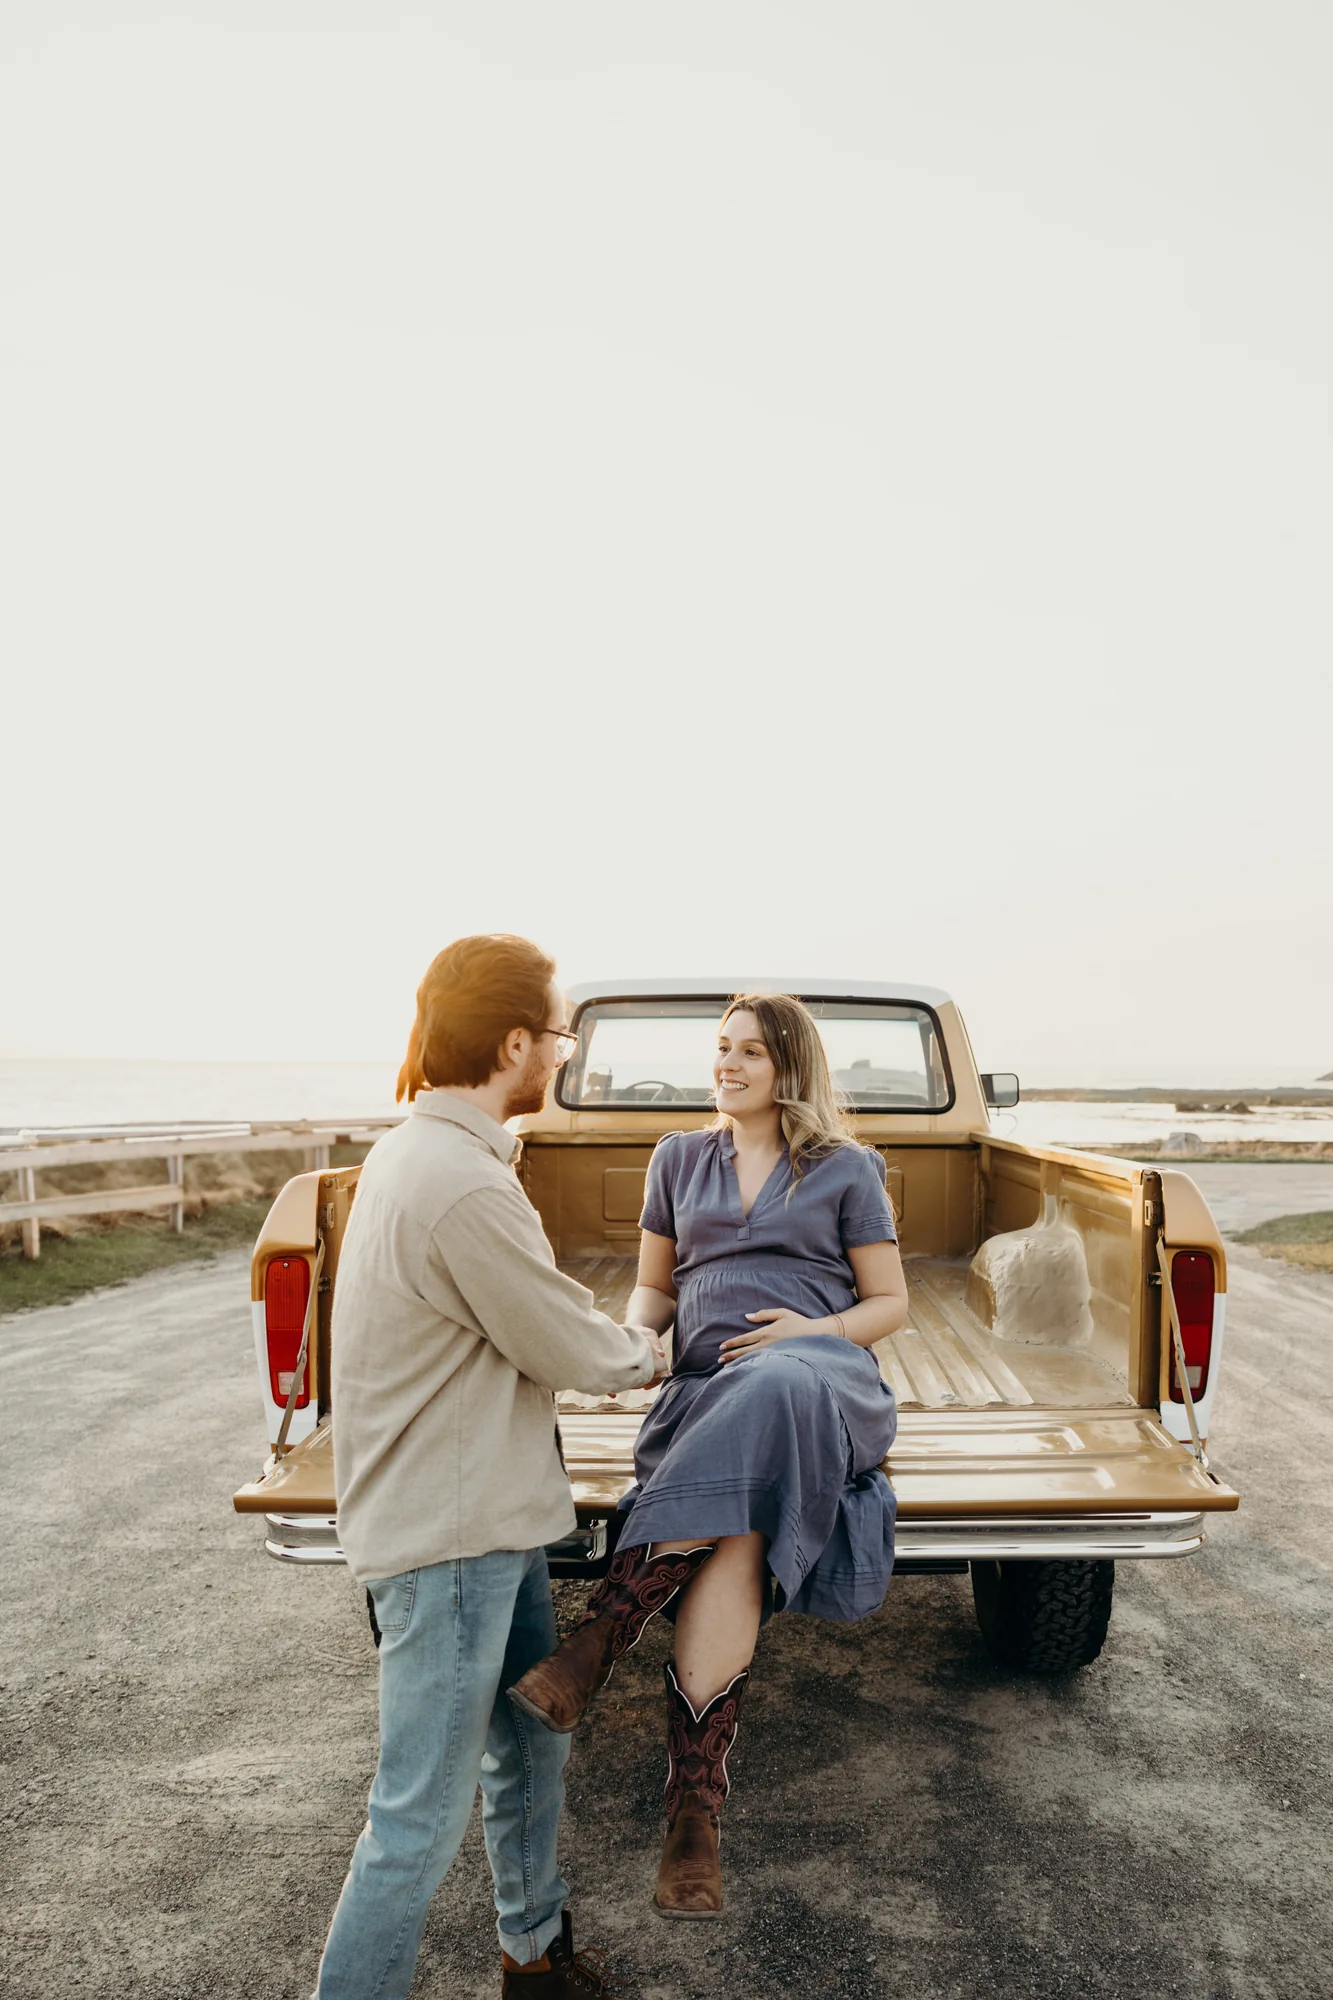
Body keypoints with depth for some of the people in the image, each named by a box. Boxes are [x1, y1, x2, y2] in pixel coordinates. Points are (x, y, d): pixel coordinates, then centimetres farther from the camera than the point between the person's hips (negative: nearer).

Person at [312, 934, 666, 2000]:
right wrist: (653, 1349, 4)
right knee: (423, 1817, 3)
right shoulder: (465, 1187, -27)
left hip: (486, 1515, 11)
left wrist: (608, 1339, 7)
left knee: (532, 1746, 24)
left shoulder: (411, 1153, 6)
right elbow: (580, 1355, -16)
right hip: (446, 1536, -10)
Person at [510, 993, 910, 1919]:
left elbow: (891, 1303, 13)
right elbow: (656, 1286, 24)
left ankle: (594, 1649, -38)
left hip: (824, 1381, -2)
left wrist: (815, 1330, -9)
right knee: (739, 1535, -34)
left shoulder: (848, 1171, 13)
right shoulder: (681, 1158, 21)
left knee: (771, 1395, -42)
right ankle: (695, 1807, -25)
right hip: (706, 1386, 3)